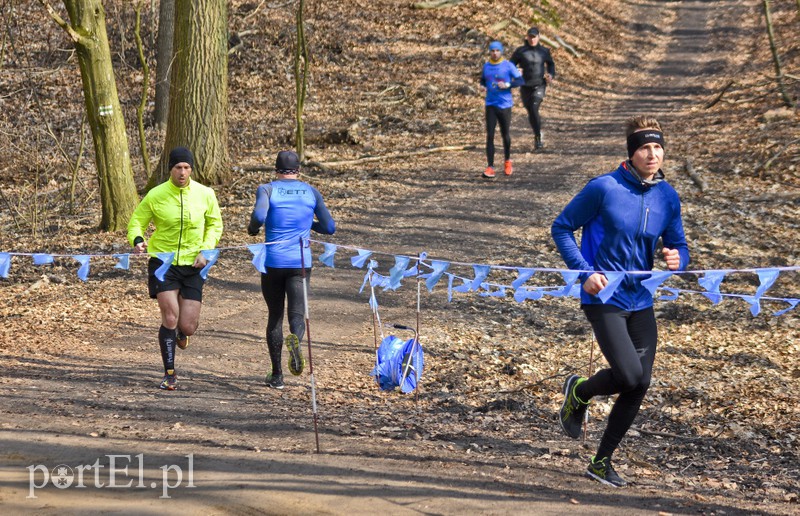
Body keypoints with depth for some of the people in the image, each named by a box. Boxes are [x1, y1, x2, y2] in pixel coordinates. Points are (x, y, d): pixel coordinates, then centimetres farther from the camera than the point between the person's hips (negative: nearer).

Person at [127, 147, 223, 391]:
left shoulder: (205, 194, -2)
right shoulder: (155, 195, -7)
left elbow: (215, 224, 12)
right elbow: (137, 221, 2)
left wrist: (205, 250, -3)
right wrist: (137, 240, -20)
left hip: (192, 264, 2)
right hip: (163, 262, -2)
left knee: (188, 326, -2)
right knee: (170, 318, -13)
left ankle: (182, 331, 40)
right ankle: (169, 374, 3)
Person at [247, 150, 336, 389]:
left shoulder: (267, 190, -2)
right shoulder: (311, 192, 6)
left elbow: (259, 216, -21)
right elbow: (329, 227, 9)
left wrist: (252, 229, 1)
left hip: (273, 262, 0)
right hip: (301, 263, 1)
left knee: (275, 315, 13)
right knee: (297, 313, -3)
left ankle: (276, 374, 16)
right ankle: (295, 339, -40)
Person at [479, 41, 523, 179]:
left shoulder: (508, 66, -3)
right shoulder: (486, 66, 8)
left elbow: (520, 80, -5)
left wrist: (507, 84, -19)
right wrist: (483, 86, 1)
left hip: (505, 105, -2)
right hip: (491, 105, 2)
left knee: (506, 135, 7)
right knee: (490, 136, -7)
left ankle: (508, 161, 32)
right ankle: (490, 167, -7)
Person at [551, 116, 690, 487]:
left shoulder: (667, 197, 3)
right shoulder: (604, 188, -12)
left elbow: (678, 247, 14)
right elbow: (561, 228, -4)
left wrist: (677, 260, -11)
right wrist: (585, 272, -15)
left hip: (641, 301, 6)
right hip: (603, 298, -6)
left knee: (639, 385, 2)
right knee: (629, 375, -19)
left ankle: (602, 462, 19)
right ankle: (578, 393, 16)